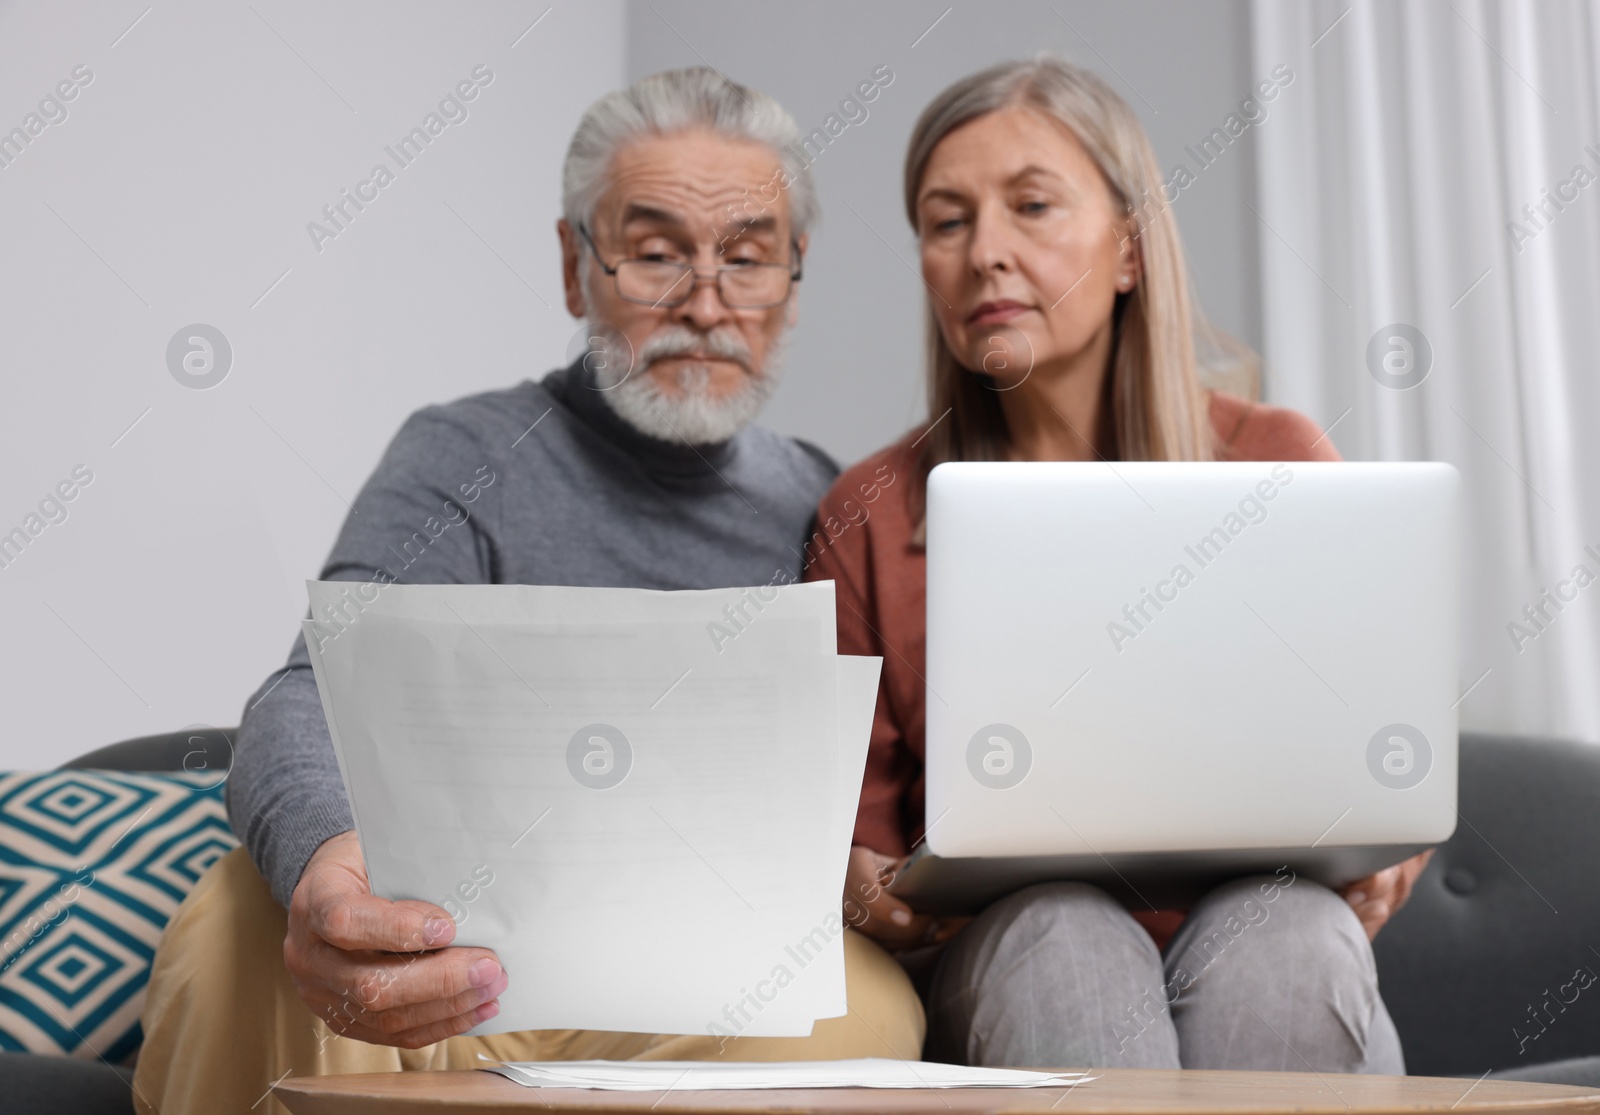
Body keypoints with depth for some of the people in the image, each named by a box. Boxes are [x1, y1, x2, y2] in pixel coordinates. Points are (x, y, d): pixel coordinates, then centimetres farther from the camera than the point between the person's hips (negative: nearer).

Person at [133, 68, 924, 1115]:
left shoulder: (822, 501, 15)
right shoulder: (467, 461, 0)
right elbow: (318, 697, -18)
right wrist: (323, 861, -43)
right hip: (465, 981, -3)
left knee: (863, 999, -33)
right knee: (251, 914, -35)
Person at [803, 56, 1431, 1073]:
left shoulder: (1279, 465, 6)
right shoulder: (870, 517, 5)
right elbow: (847, 821, 9)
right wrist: (871, 895, -15)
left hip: (1259, 936, 1)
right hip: (998, 976, 0)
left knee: (1284, 929, -33)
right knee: (1066, 936, -34)